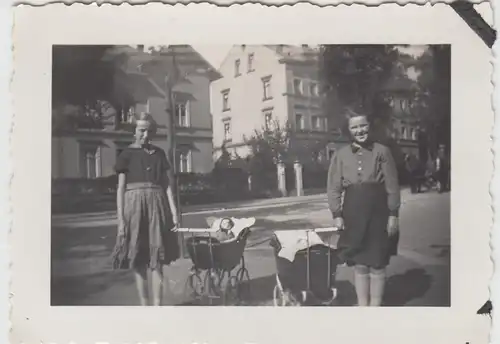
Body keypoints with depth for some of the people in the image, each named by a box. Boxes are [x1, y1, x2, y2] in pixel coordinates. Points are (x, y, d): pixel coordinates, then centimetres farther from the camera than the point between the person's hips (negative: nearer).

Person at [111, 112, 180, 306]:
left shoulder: (159, 154, 12)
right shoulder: (127, 154, 2)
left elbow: (166, 184, 11)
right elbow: (121, 188, -1)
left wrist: (174, 212, 2)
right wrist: (121, 219, -8)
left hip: (156, 204, 2)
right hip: (134, 204, -2)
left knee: (157, 260, 1)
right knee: (139, 261, 3)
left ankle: (157, 305, 7)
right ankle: (144, 306, 15)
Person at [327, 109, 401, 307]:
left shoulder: (382, 152, 0)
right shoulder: (340, 155, 4)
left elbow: (392, 186, -1)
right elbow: (334, 188, 5)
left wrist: (393, 214, -5)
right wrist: (337, 214, -3)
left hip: (378, 214, -1)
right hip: (353, 215, 2)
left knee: (377, 265, 6)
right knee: (359, 265, 9)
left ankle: (375, 306, 20)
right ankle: (362, 306, 22)